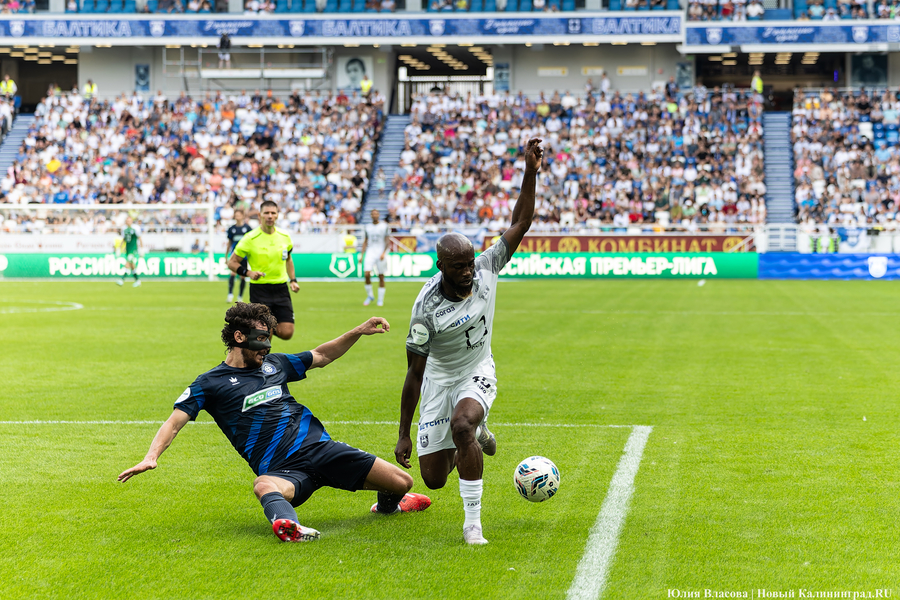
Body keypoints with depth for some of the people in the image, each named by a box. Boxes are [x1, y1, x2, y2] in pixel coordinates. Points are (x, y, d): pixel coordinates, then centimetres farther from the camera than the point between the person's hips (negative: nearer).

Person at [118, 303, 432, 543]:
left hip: (320, 446, 4)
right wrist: (151, 456, -17)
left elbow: (321, 356, 31)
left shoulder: (274, 364, 18)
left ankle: (387, 504, 30)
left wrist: (358, 332, 20)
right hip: (283, 470, -4)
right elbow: (174, 422, 0)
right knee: (264, 486, -43)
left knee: (402, 482, -4)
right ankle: (288, 523, -73)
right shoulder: (210, 383, 5)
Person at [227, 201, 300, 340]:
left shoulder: (284, 237, 6)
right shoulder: (250, 239, -8)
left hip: (281, 288, 4)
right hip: (259, 289, -4)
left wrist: (293, 280, 13)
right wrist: (248, 272, -19)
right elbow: (232, 262, -2)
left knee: (286, 333, -3)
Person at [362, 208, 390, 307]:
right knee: (367, 274, -13)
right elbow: (365, 241, 16)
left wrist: (384, 253, -14)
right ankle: (370, 296, 5)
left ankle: (380, 299, 10)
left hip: (380, 252, -2)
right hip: (370, 252, 2)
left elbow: (387, 241, -1)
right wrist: (362, 255, 10)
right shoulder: (367, 227, 10)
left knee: (381, 276, 1)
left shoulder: (384, 226, 1)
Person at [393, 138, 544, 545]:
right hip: (440, 378, -1)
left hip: (478, 372, 1)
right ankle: (474, 436, 40)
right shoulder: (426, 308, -24)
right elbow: (414, 373, -18)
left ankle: (473, 523, -20)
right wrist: (404, 435, -15)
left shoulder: (486, 268, -15)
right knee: (433, 480, 2)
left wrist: (530, 173, -25)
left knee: (461, 425, -33)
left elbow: (520, 225, -11)